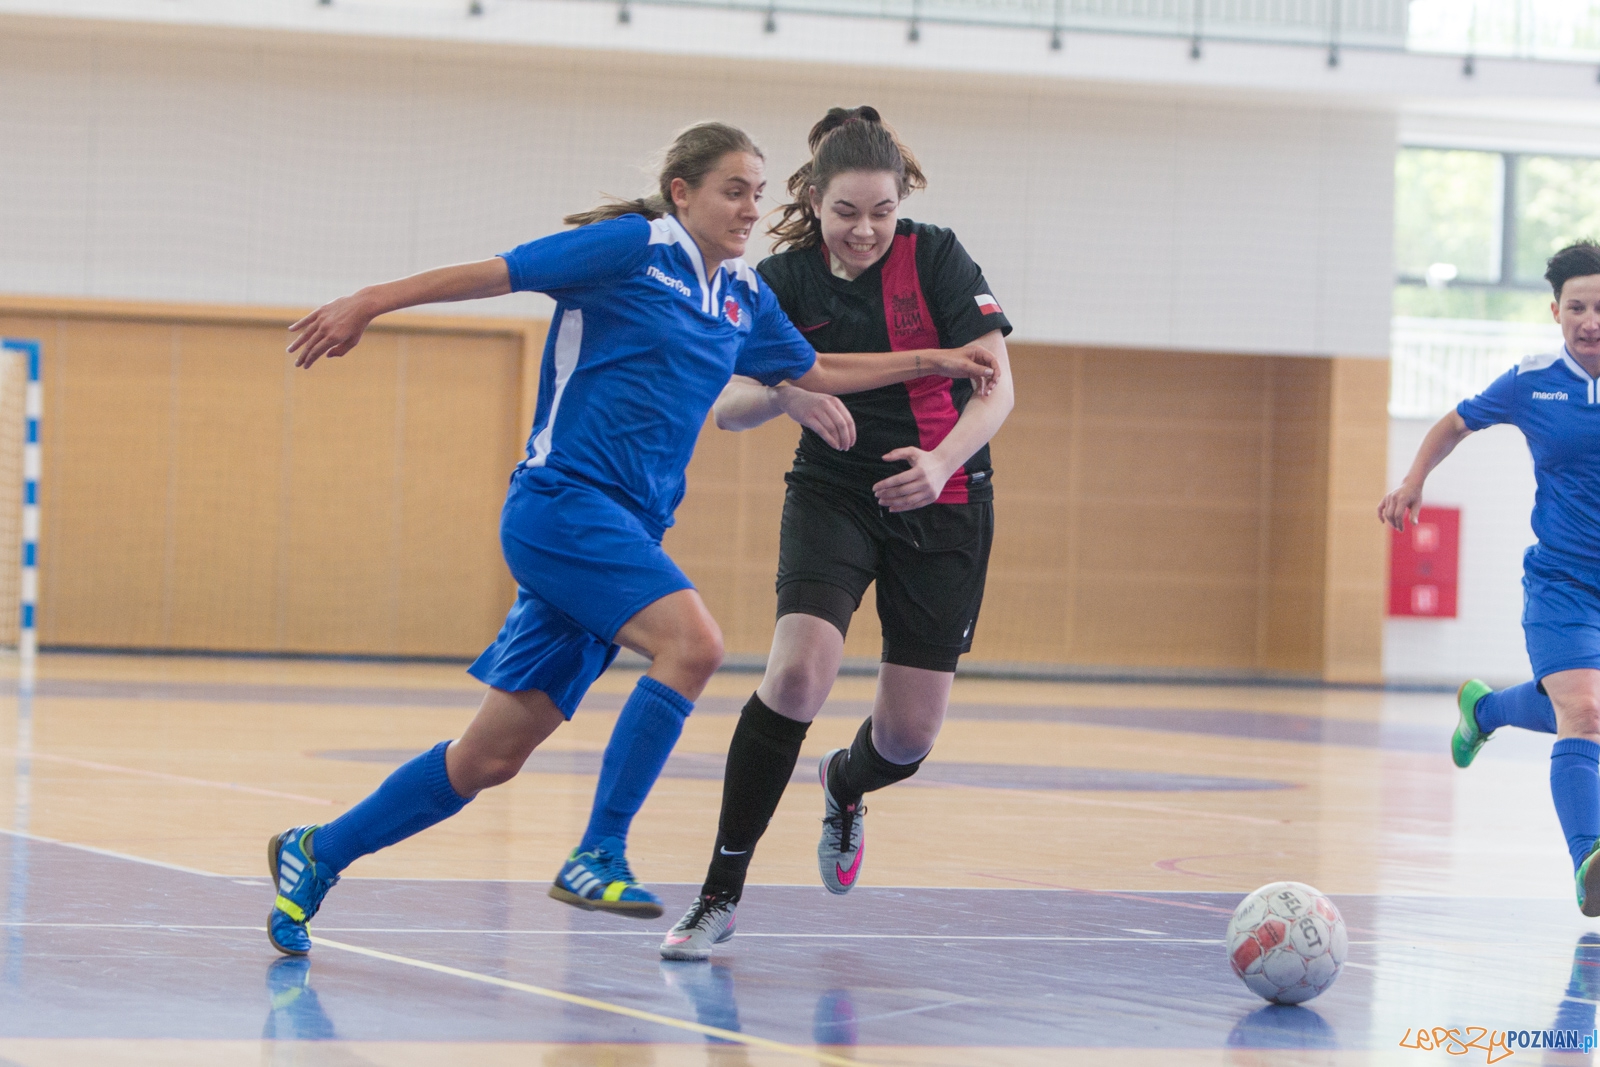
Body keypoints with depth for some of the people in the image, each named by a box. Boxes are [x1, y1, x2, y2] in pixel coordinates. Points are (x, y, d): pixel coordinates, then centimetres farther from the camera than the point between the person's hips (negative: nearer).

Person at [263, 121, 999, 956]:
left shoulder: (743, 299, 16)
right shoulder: (631, 248, -6)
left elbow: (813, 372, 31)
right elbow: (493, 273, -5)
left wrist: (931, 362, 26)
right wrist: (368, 304, -8)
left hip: (625, 530, 8)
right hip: (563, 501, -8)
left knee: (494, 755, 5)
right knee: (691, 641, -28)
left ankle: (316, 854, 17)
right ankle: (598, 855, -22)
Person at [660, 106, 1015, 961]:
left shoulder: (937, 258, -12)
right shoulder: (785, 280, -7)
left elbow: (996, 384, -16)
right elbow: (727, 404, -14)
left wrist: (943, 461, -34)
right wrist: (786, 393, -36)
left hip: (943, 503, 0)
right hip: (832, 496, 0)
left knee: (908, 735, -2)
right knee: (798, 672, -25)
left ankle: (843, 785, 39)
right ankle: (721, 894, -16)